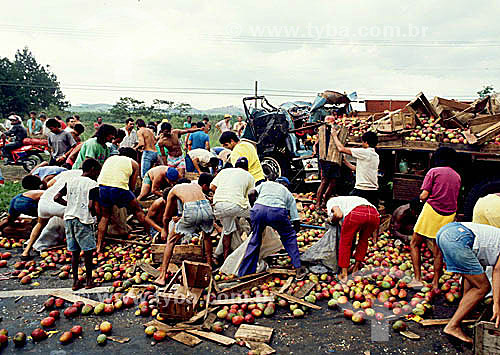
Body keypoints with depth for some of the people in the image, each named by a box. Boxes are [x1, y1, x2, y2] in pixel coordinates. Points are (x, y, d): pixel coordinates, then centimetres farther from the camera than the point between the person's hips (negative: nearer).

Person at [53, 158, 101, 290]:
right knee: (88, 251, 5)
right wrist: (94, 214, 2)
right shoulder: (92, 184, -8)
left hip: (69, 218, 6)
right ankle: (89, 281, 13)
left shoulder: (71, 181, 11)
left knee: (74, 252, 12)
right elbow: (91, 206, -17)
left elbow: (57, 198, 8)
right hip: (84, 220, -6)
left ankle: (75, 281, 17)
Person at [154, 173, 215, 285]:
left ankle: (162, 277, 12)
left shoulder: (174, 189, 31)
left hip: (191, 211, -2)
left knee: (171, 241, 16)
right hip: (206, 208, 3)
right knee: (206, 235, 34)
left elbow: (166, 217, 36)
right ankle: (209, 265, 42)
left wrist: (165, 231, 53)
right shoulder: (197, 186, 35)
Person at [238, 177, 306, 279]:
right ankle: (298, 269, 21)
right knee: (289, 238, 26)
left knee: (254, 240, 23)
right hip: (277, 212, -1)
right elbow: (296, 222, 27)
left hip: (258, 208, 1)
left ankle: (243, 274, 27)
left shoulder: (266, 183, 35)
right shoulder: (289, 194, 32)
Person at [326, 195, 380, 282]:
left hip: (356, 213, -6)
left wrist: (332, 221, 25)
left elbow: (339, 214, 4)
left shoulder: (331, 201, 29)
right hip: (375, 214, 6)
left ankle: (344, 274, 19)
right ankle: (356, 267, 39)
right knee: (363, 240, 31)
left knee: (345, 243, 16)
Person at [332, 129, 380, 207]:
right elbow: (355, 168, 23)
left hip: (361, 190, -8)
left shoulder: (365, 152, -10)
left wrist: (334, 135, 7)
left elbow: (341, 149, -7)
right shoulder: (376, 156, 16)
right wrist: (344, 160, 31)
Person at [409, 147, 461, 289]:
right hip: (449, 215, 5)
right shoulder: (457, 176, 12)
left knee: (414, 244, 6)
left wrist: (423, 197, 11)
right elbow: (454, 198, 14)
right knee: (438, 249, 13)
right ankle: (435, 283, 16)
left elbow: (423, 196, -10)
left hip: (432, 211, -5)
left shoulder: (434, 171, -4)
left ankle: (417, 279, -2)